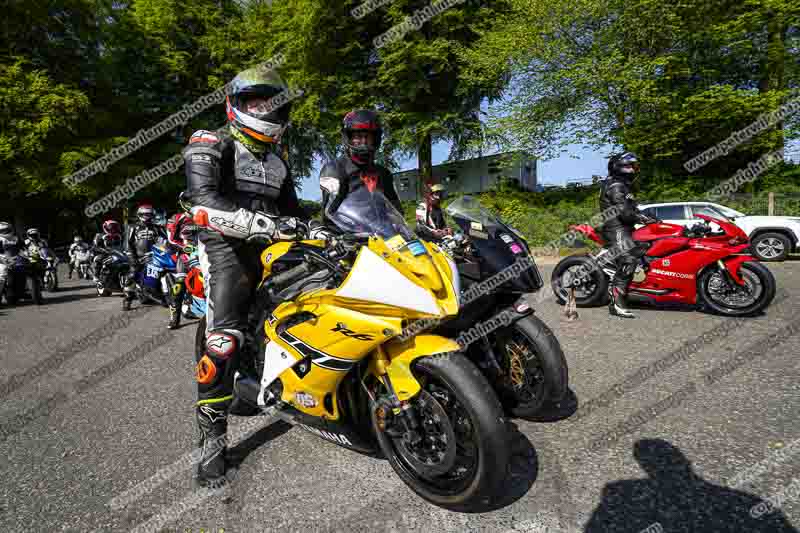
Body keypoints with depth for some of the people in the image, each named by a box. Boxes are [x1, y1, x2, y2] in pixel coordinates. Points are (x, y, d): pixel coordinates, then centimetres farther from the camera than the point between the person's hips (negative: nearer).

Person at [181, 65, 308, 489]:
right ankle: (212, 439, -7)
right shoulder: (211, 144, 3)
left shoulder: (277, 161, 25)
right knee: (224, 340, -19)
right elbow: (203, 202, -16)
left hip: (272, 250, 7)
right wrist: (266, 225, -29)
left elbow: (293, 211, 27)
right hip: (227, 248, -6)